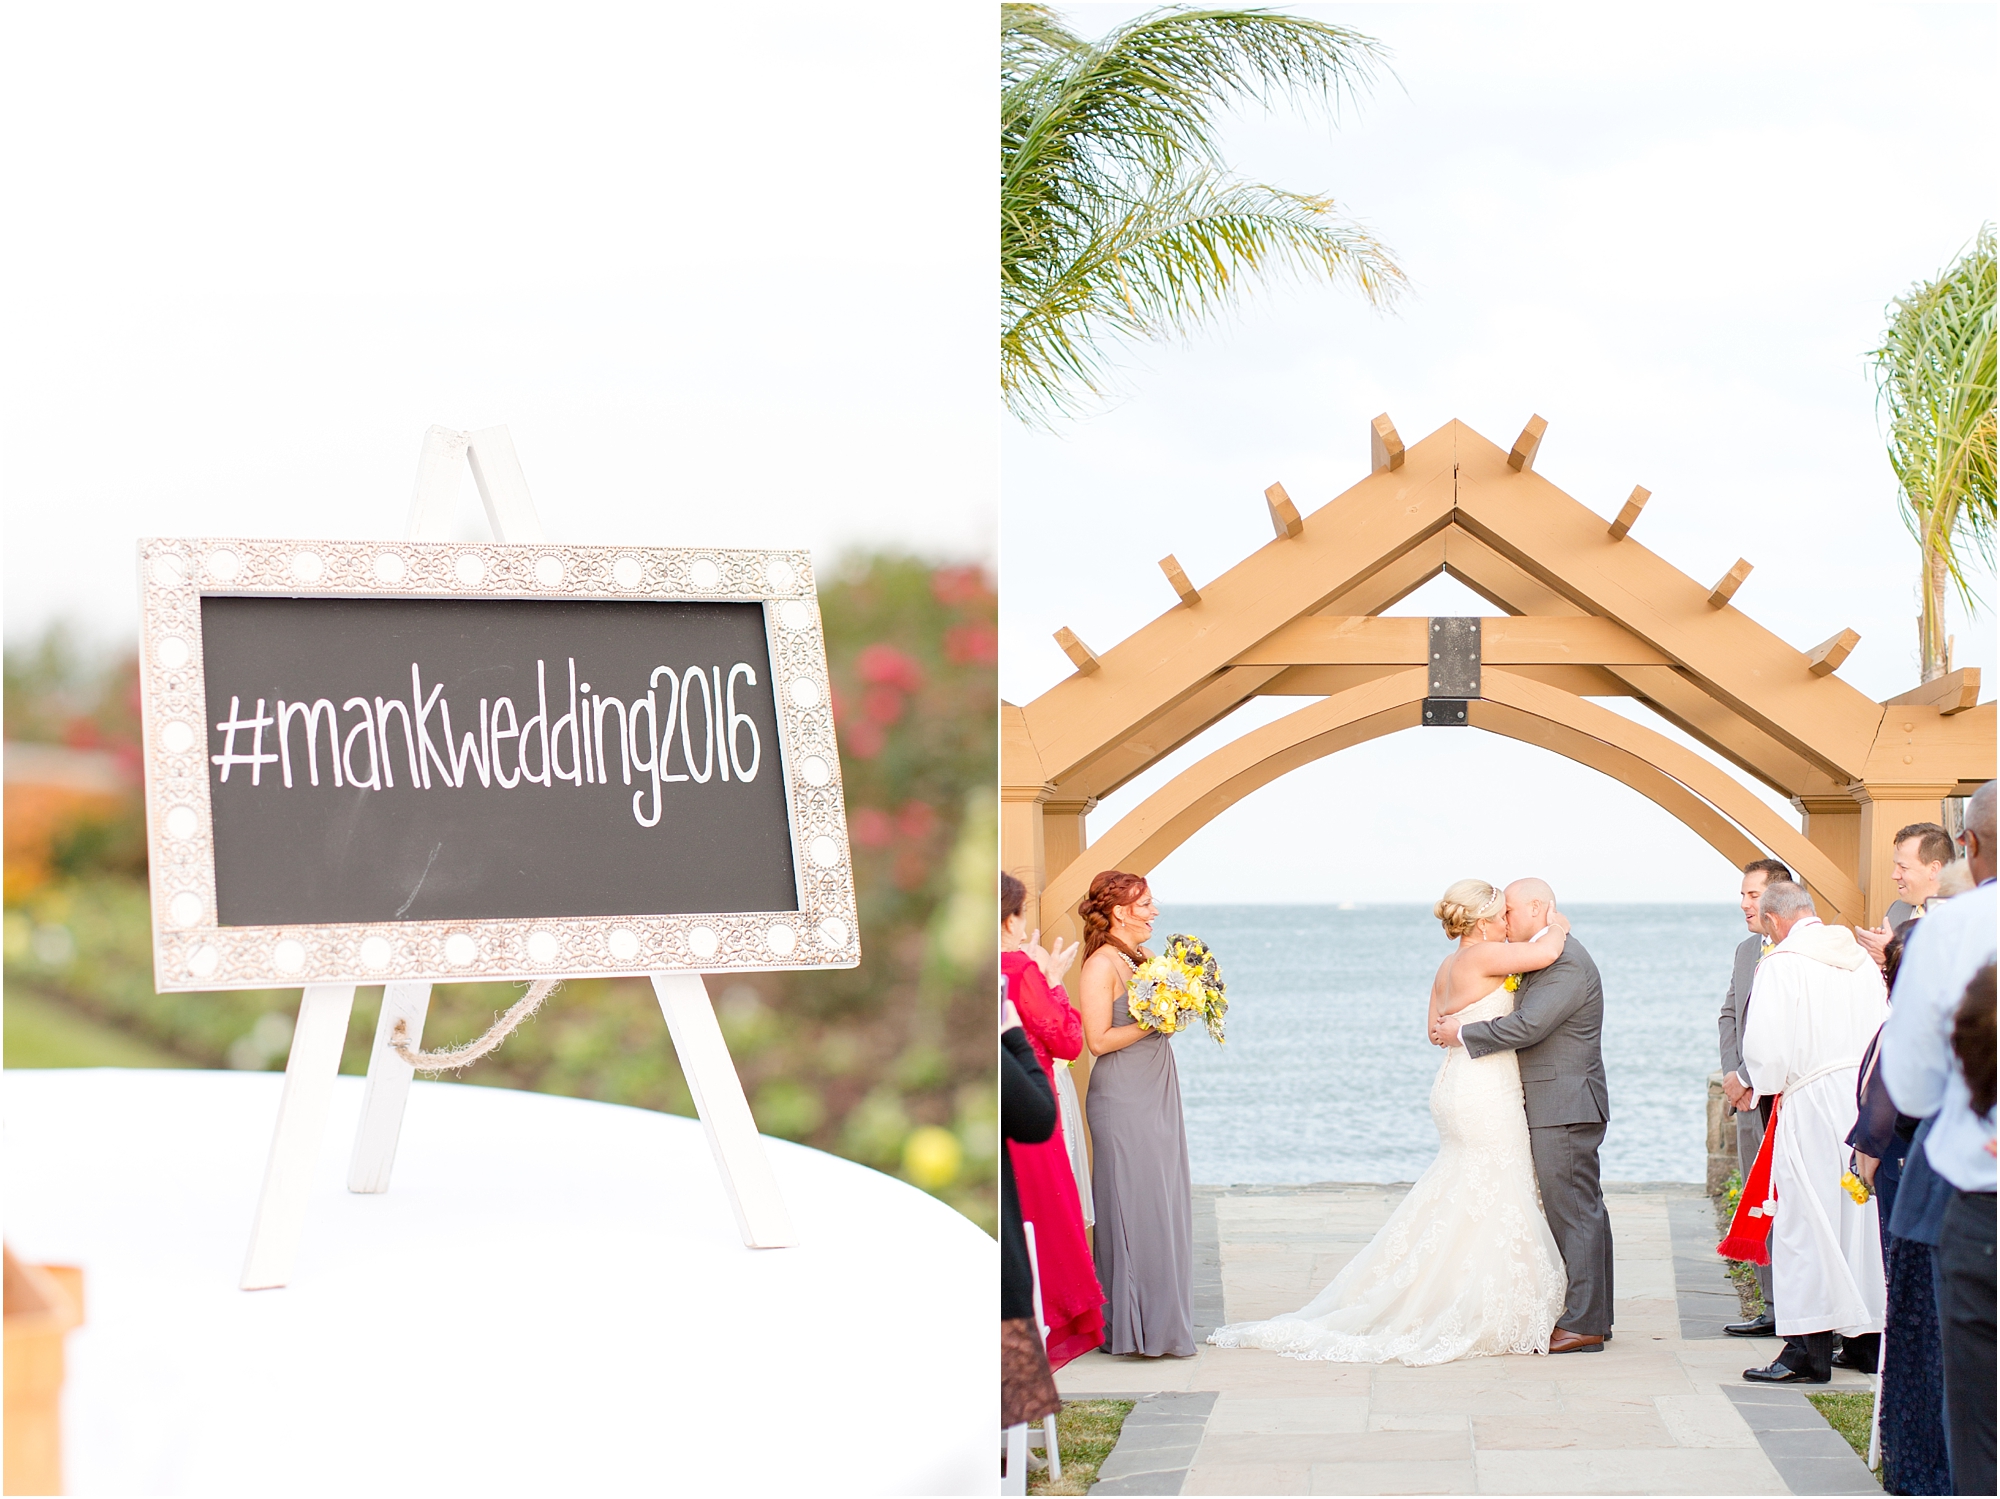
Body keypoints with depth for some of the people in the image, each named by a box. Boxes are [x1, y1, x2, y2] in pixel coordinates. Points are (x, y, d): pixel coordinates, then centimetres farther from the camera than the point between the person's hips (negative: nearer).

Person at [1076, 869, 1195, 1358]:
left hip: (1156, 1096, 9)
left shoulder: (1138, 960, 14)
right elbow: (1099, 1040, -18)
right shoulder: (1101, 965, -12)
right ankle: (1135, 1328, -3)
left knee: (1165, 1205, 9)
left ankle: (1163, 1321, 15)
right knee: (1136, 1209, -7)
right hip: (1123, 1100, -9)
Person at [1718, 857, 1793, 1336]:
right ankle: (1776, 1309, 14)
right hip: (1751, 1098, 9)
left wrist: (1748, 1078, -11)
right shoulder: (1745, 951, 17)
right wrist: (1732, 1074, 6)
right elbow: (1730, 1015, 21)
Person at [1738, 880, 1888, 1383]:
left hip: (1811, 1101, -7)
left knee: (1806, 1220, -4)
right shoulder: (1861, 959, 11)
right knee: (1862, 1213, 14)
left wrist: (1771, 1085, 5)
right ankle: (1868, 1335, 20)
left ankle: (1810, 1350, -6)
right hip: (1870, 1097, 7)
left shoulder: (1781, 964, -9)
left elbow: (1765, 1045, -13)